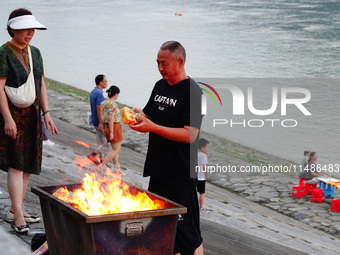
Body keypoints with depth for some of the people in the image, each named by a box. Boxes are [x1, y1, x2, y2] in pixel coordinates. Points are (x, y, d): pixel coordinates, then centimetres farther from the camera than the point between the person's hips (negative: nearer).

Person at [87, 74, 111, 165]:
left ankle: (101, 160, 19)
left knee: (101, 142, 15)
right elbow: (99, 109, -24)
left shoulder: (93, 92, 12)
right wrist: (101, 123, -25)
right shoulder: (99, 93, -19)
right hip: (100, 122, -10)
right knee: (109, 143, -5)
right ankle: (93, 155, -3)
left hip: (95, 121, 10)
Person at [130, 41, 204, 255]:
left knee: (187, 235, -4)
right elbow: (150, 116, 21)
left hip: (180, 175, -8)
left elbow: (190, 135, -19)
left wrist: (153, 127, -22)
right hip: (158, 169, 8)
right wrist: (138, 115, -2)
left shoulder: (192, 91, -13)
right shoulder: (160, 86, 12)